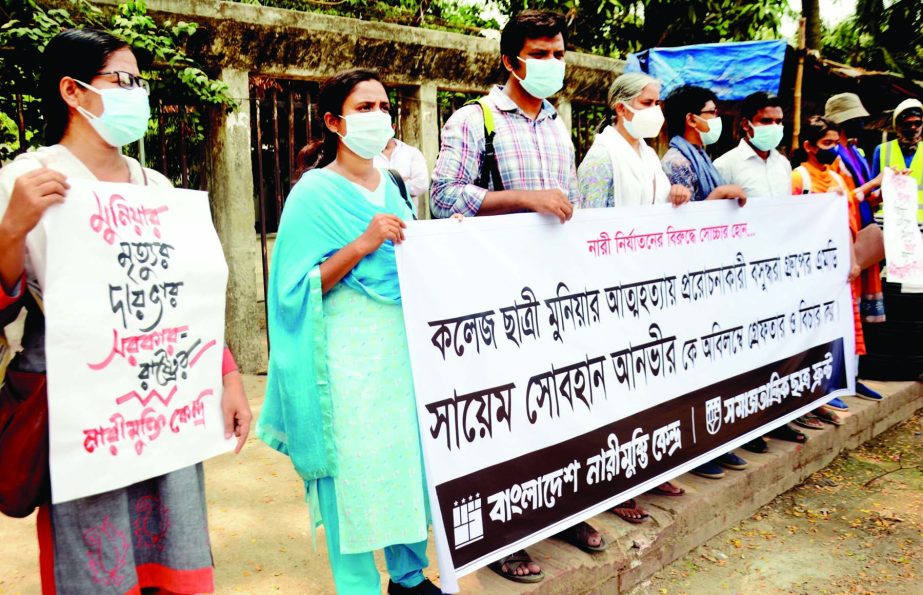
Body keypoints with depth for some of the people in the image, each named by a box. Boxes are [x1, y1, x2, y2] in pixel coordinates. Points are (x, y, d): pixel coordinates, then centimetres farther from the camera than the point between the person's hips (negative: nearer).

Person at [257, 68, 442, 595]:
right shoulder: (314, 193, -6)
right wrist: (362, 244, -21)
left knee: (411, 459, 11)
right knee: (355, 469, -2)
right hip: (349, 355, -6)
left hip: (404, 342, 6)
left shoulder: (393, 187, 13)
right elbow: (300, 286, -13)